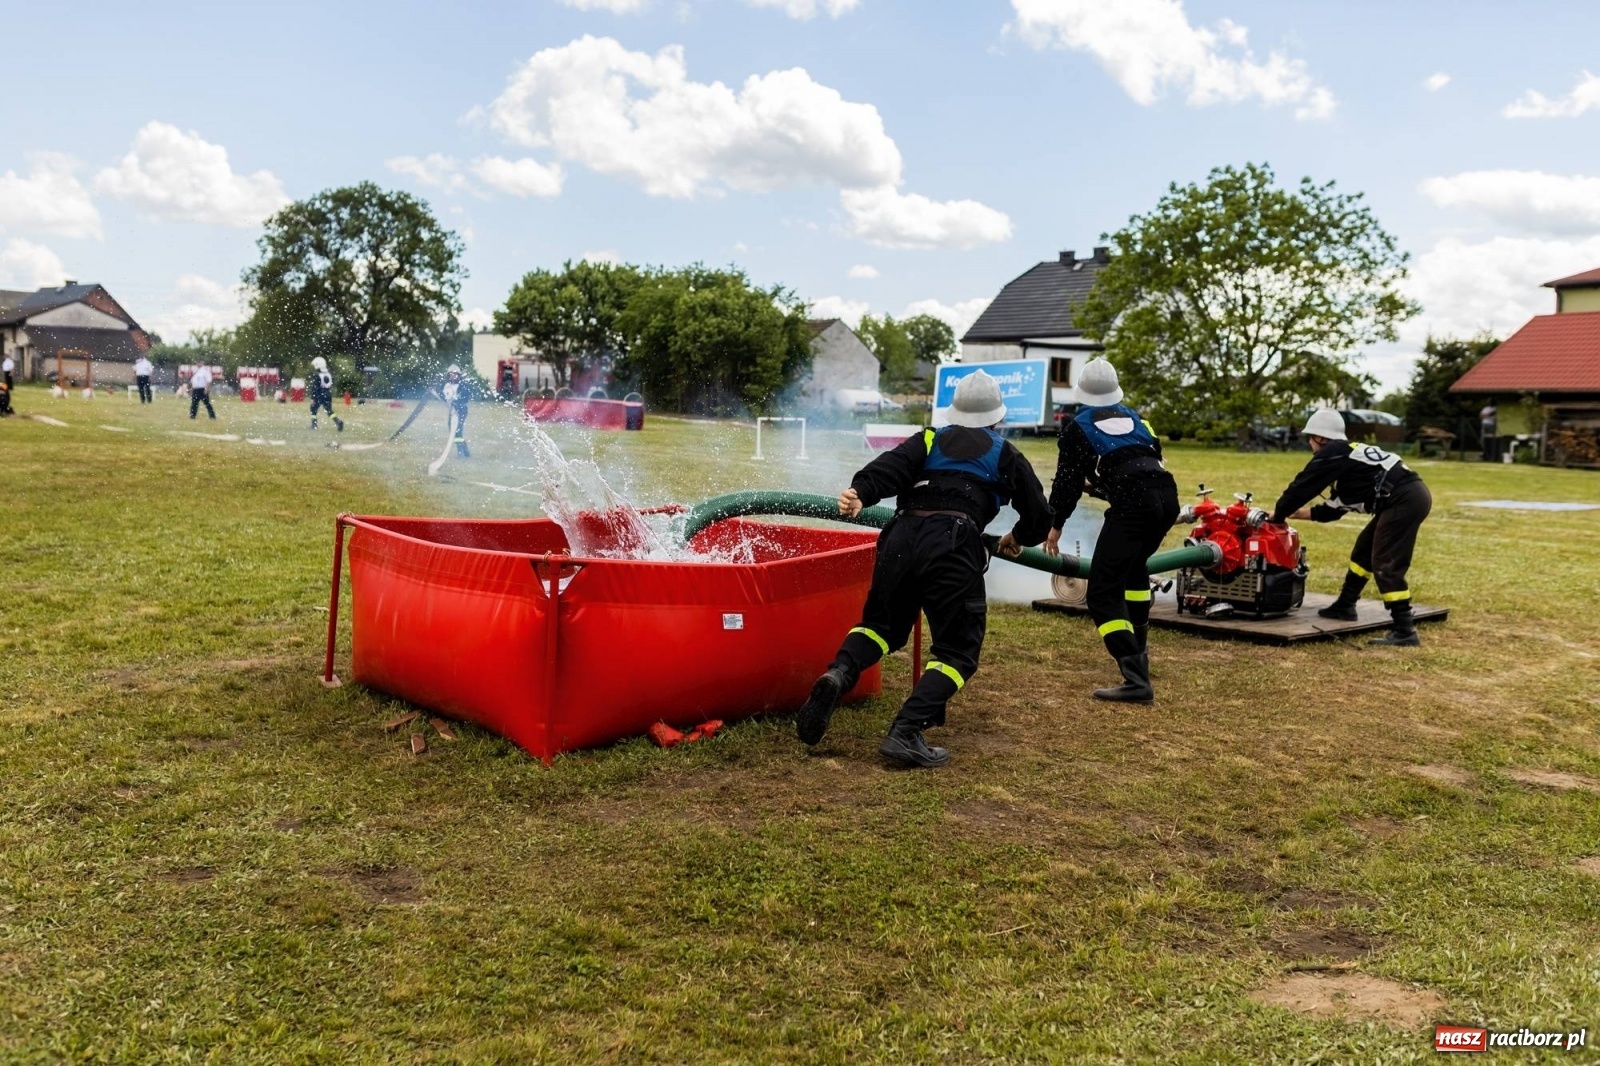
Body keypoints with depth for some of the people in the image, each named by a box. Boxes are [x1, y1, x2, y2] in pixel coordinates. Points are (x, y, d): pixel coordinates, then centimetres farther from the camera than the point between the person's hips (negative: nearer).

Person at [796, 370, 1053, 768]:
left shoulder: (930, 440, 24)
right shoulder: (1005, 455, 21)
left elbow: (892, 467, 3)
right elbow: (1039, 515, 21)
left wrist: (860, 492, -8)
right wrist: (1017, 538, 39)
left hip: (901, 537, 3)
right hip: (953, 547, -3)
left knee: (882, 624, 23)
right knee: (958, 649, 6)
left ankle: (837, 674, -7)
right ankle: (905, 731, -12)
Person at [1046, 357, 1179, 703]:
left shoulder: (1076, 427, 10)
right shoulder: (1132, 416, 25)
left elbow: (1068, 481, 10)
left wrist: (1055, 526, 23)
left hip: (1133, 504, -7)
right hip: (1166, 496, 7)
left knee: (1103, 593, -4)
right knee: (1134, 566, 34)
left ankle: (1136, 679, -18)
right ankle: (1136, 648, 43)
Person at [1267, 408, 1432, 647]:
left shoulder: (1331, 454, -5)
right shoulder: (1347, 453, 24)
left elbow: (1302, 486, 0)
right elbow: (1338, 506, 29)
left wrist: (1278, 515, 14)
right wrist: (1305, 513, 33)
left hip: (1404, 501, -10)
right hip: (1410, 496, 10)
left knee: (1385, 564, -9)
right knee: (1365, 549, 21)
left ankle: (1404, 631, -9)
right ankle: (1345, 606, 33)